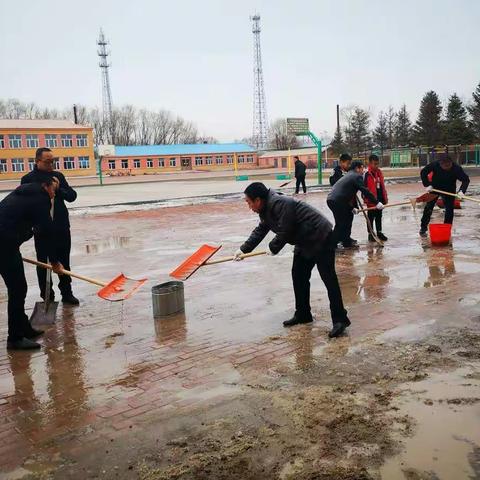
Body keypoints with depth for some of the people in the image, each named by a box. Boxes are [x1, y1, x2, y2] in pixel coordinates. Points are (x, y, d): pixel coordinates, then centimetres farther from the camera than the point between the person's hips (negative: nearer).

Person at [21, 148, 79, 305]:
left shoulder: (58, 176, 8)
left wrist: (59, 189, -13)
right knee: (43, 263, 7)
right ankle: (47, 295, 17)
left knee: (64, 262, 12)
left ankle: (67, 293, 23)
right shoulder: (28, 179, -5)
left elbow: (72, 196, 5)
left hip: (62, 227, 4)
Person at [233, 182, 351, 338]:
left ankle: (340, 320, -6)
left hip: (321, 238, -10)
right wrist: (243, 249, 12)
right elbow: (260, 231, 16)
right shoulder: (266, 208, 7)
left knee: (328, 278, -9)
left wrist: (273, 248, -8)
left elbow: (285, 232, -25)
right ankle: (303, 314, 22)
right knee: (299, 276, 11)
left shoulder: (280, 204, -26)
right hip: (305, 242, 10)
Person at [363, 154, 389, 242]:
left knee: (379, 217, 15)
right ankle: (370, 234, 15)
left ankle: (379, 233, 26)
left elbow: (382, 186, 13)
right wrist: (366, 199, -17)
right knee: (371, 217, 6)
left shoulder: (380, 173, 7)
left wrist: (385, 198, 13)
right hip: (371, 200, -6)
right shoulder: (367, 175, -14)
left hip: (380, 199, 6)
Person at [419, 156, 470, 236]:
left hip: (449, 190, 0)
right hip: (435, 188, 0)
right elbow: (423, 172, -12)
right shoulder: (435, 165, -25)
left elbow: (466, 179, -21)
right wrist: (428, 185, -19)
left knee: (449, 210, -3)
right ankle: (423, 228, 11)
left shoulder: (457, 168, -26)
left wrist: (462, 190, -38)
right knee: (428, 208, 0)